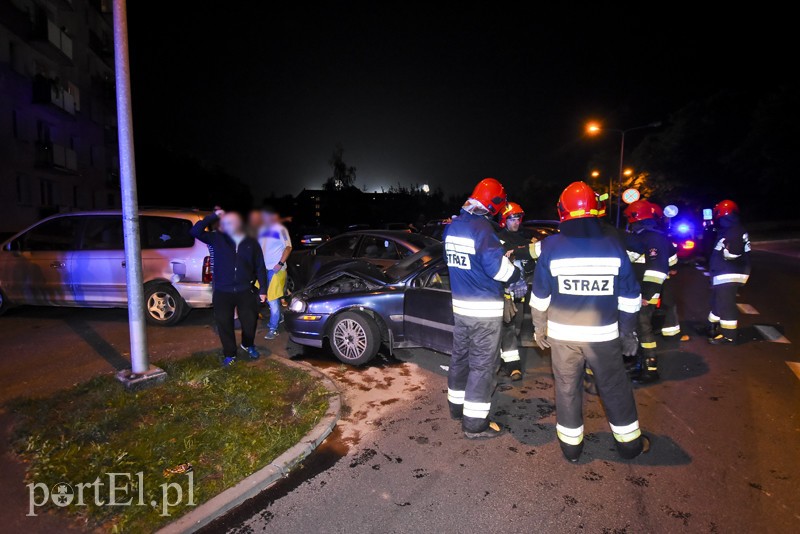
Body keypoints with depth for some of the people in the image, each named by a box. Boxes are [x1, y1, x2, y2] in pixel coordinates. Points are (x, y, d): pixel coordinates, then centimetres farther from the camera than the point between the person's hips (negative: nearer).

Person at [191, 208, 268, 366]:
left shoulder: (251, 243, 3)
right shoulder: (217, 239, 2)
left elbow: (260, 268, 5)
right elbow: (195, 231, -9)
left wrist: (263, 290, 1)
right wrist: (213, 216, -11)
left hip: (245, 291, 1)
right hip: (222, 292, 0)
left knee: (250, 321, 9)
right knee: (224, 324, 7)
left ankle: (248, 345, 40)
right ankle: (229, 354, 27)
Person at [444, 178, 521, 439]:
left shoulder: (453, 226, 6)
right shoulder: (482, 228, -20)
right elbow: (498, 267, -22)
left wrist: (501, 255, 14)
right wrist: (516, 272, -1)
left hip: (459, 304, 8)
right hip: (484, 309, -8)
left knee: (460, 355, 20)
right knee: (482, 365, 2)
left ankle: (457, 405, 36)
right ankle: (475, 423, 10)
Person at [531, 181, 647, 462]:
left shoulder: (551, 245, -9)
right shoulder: (613, 245, -6)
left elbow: (540, 296, -3)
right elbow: (629, 298, 0)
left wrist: (539, 327, 11)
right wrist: (627, 333, 12)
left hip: (562, 334, 0)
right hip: (603, 334, 1)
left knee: (567, 388, 14)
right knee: (615, 387, 17)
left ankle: (571, 445, 26)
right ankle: (629, 443, 33)